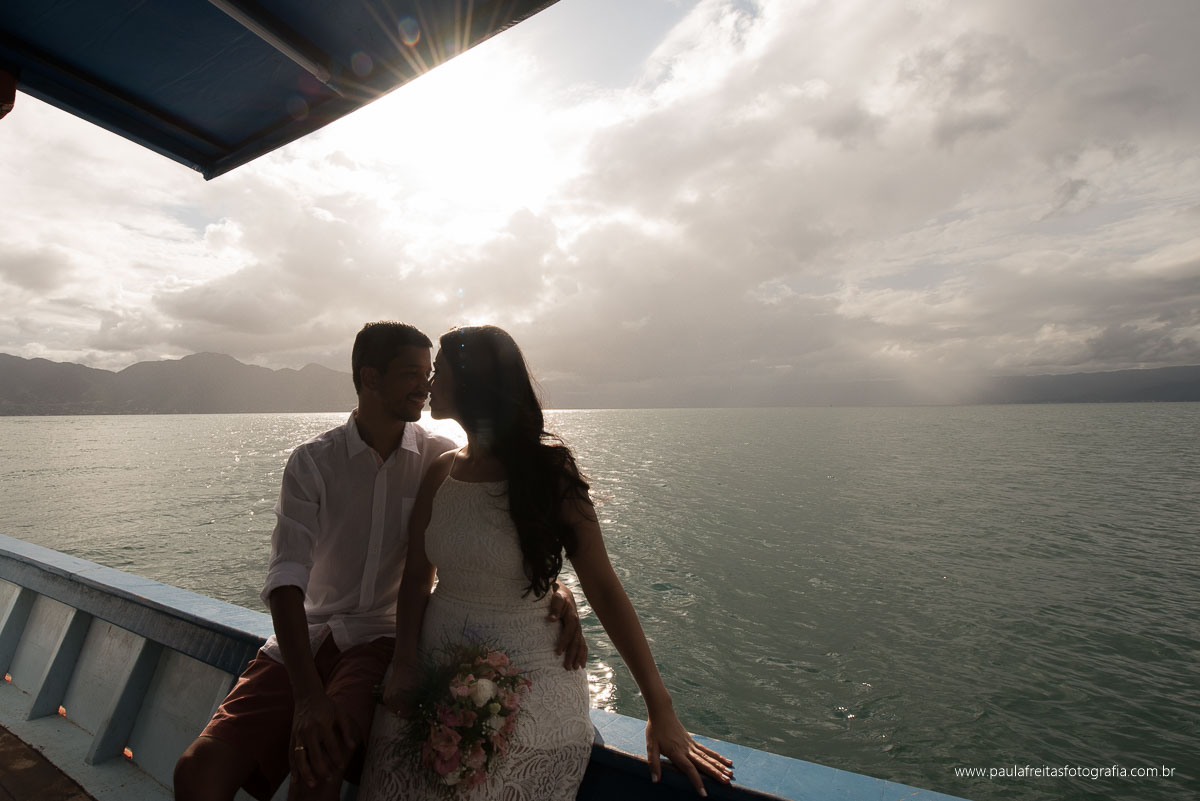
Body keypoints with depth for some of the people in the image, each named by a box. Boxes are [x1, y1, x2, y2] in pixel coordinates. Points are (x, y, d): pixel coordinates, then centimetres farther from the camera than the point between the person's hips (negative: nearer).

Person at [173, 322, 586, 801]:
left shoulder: (440, 460, -4)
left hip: (386, 636, -1)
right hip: (305, 636, 2)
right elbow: (287, 577, -13)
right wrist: (307, 694, -25)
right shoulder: (311, 463, -5)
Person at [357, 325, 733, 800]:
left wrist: (660, 710, -11)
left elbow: (604, 588, -12)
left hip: (529, 686, -3)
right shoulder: (441, 472, 3)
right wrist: (404, 664, -7)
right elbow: (416, 575, 8)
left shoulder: (547, 472, -12)